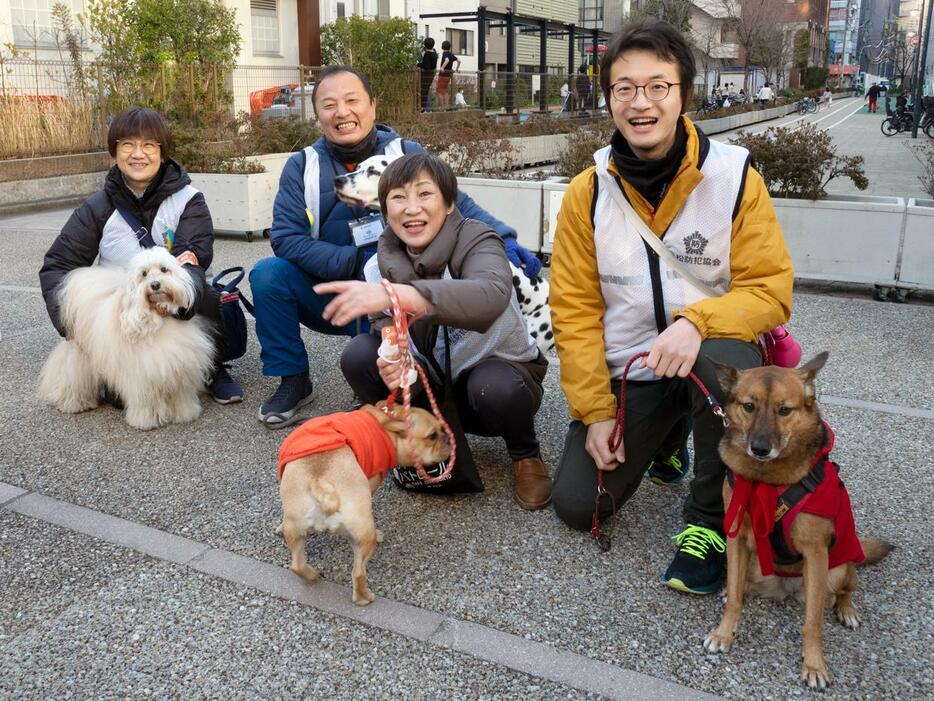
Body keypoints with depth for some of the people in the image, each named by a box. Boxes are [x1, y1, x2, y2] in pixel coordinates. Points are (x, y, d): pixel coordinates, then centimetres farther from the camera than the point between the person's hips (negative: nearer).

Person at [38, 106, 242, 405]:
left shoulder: (187, 200, -6)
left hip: (179, 313, -1)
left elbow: (195, 252, -20)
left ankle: (213, 370, -4)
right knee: (123, 394, -19)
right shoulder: (97, 209, -2)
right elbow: (57, 266, 1)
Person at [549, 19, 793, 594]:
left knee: (723, 356, -38)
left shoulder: (735, 176, -11)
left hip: (711, 350, -2)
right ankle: (664, 435, 26)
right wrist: (595, 411, -8)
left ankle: (712, 519, -13)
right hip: (626, 371, 3)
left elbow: (771, 289, -11)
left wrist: (697, 322, -32)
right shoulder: (587, 192, -6)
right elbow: (574, 308, -3)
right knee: (577, 505, -6)